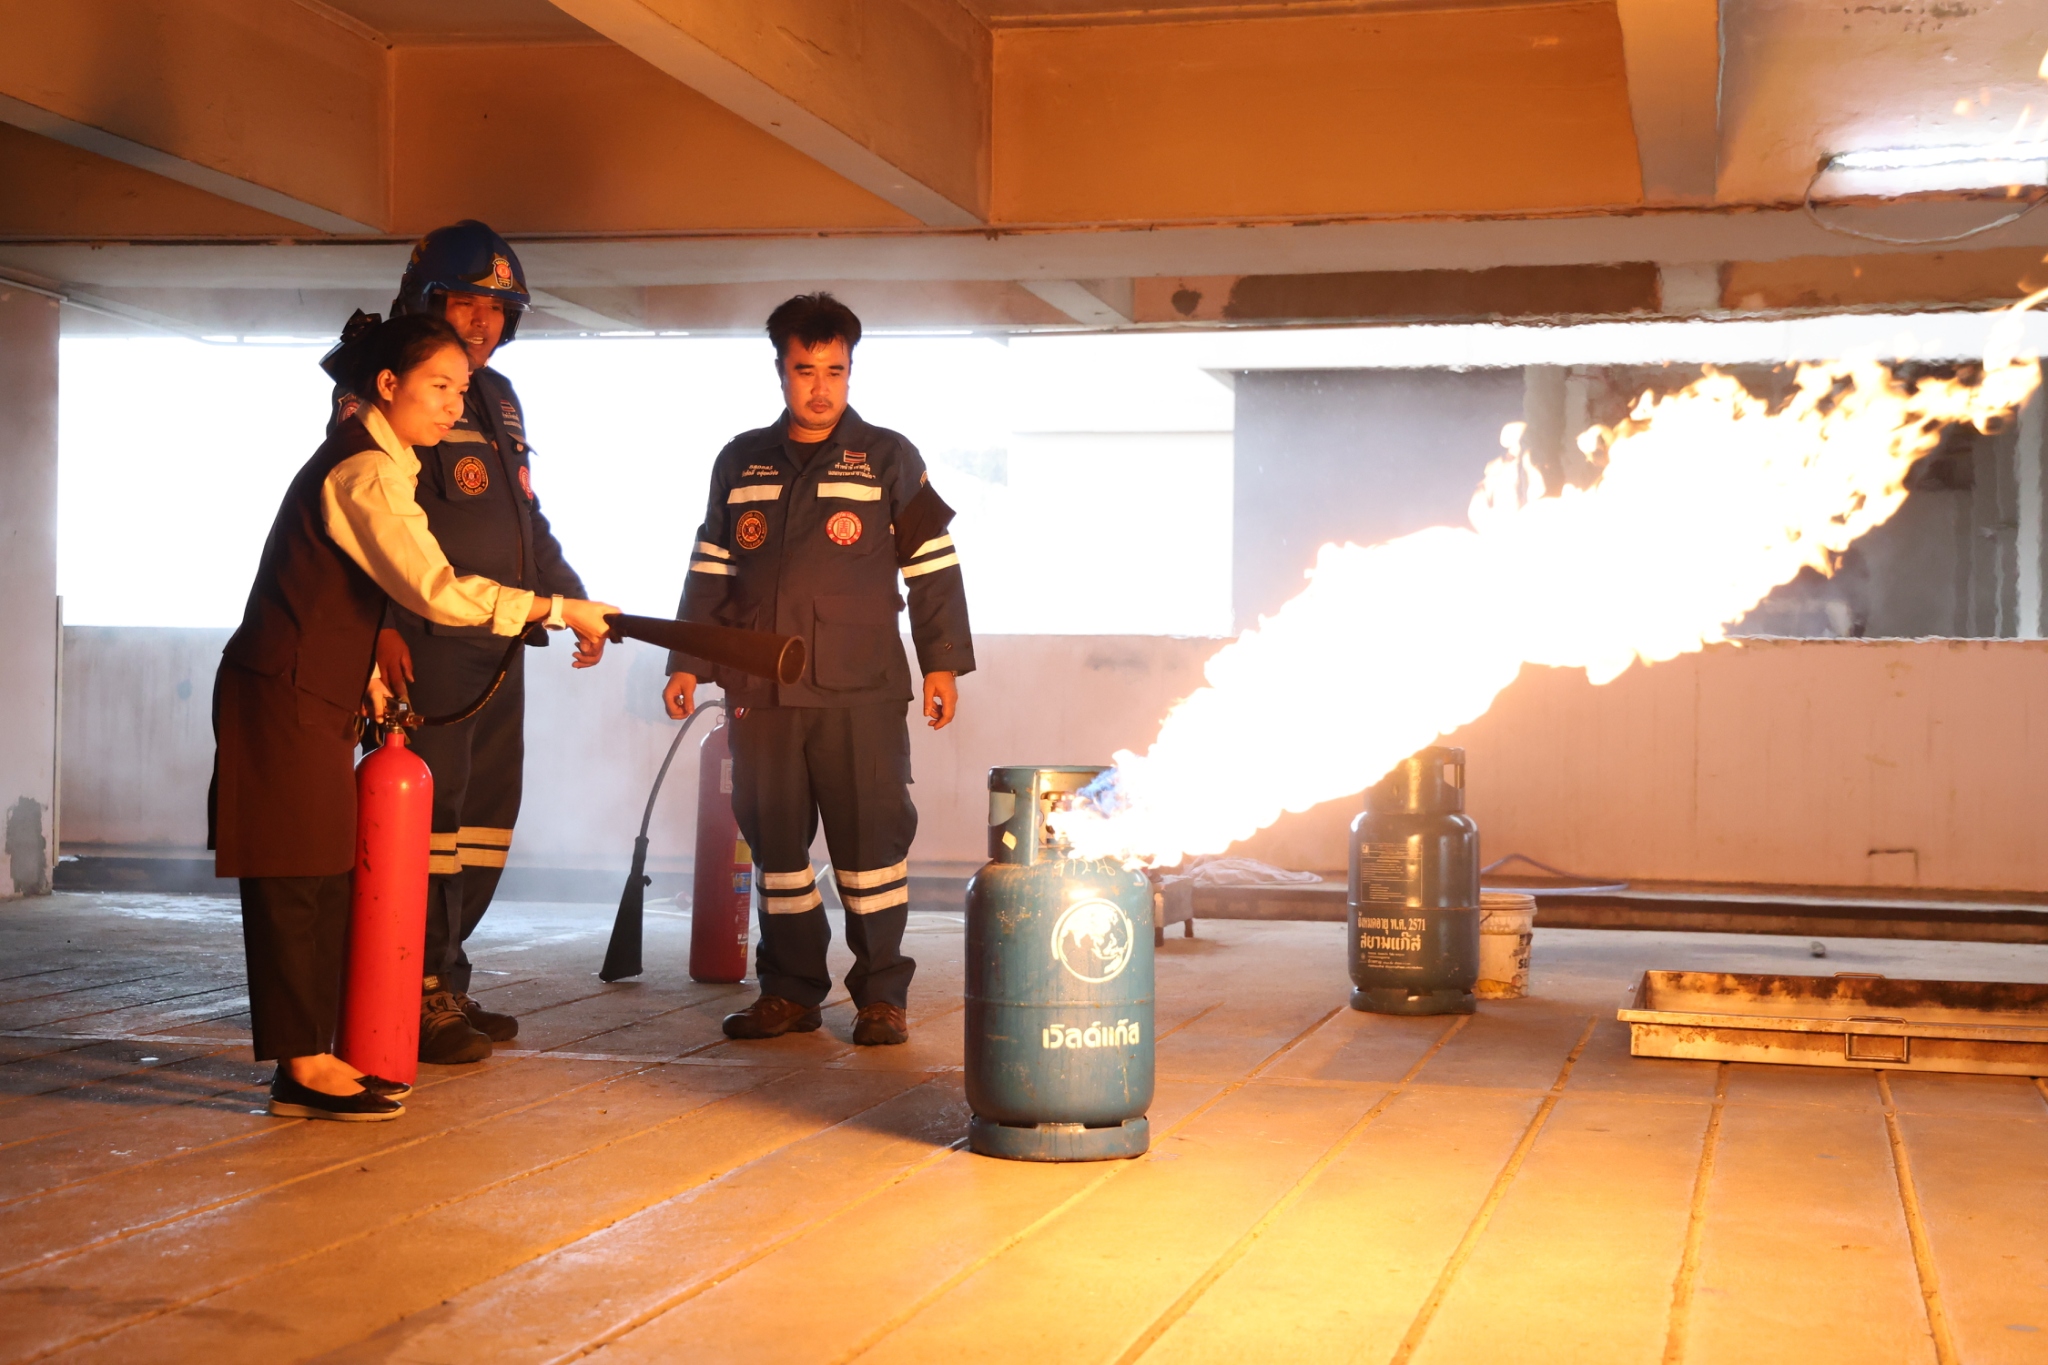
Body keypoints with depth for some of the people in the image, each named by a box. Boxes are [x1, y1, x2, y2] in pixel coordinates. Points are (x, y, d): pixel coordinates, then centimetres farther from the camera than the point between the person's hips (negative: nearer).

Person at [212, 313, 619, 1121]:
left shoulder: (371, 463, 15)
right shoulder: (366, 472, -17)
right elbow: (439, 592, -26)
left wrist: (368, 679, 14)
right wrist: (558, 608, -23)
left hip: (315, 697, 10)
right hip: (283, 699, -10)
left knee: (323, 879, 11)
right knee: (294, 880, -5)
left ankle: (312, 1057, 17)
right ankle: (303, 1069, 0)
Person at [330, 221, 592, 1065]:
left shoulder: (499, 399, 20)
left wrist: (570, 598, 19)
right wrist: (380, 624, -23)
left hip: (498, 645, 8)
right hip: (425, 643, -8)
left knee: (487, 818, 11)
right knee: (427, 817, -8)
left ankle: (445, 984, 21)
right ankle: (422, 998, 0)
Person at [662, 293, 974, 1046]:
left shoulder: (888, 459, 5)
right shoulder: (740, 463, 13)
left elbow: (932, 568, 5)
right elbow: (710, 573, 17)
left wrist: (943, 663, -1)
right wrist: (688, 663, 12)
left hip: (861, 689, -3)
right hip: (761, 692, 3)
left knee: (871, 839, -3)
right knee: (774, 841, 7)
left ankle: (882, 992, 6)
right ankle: (790, 989, 16)